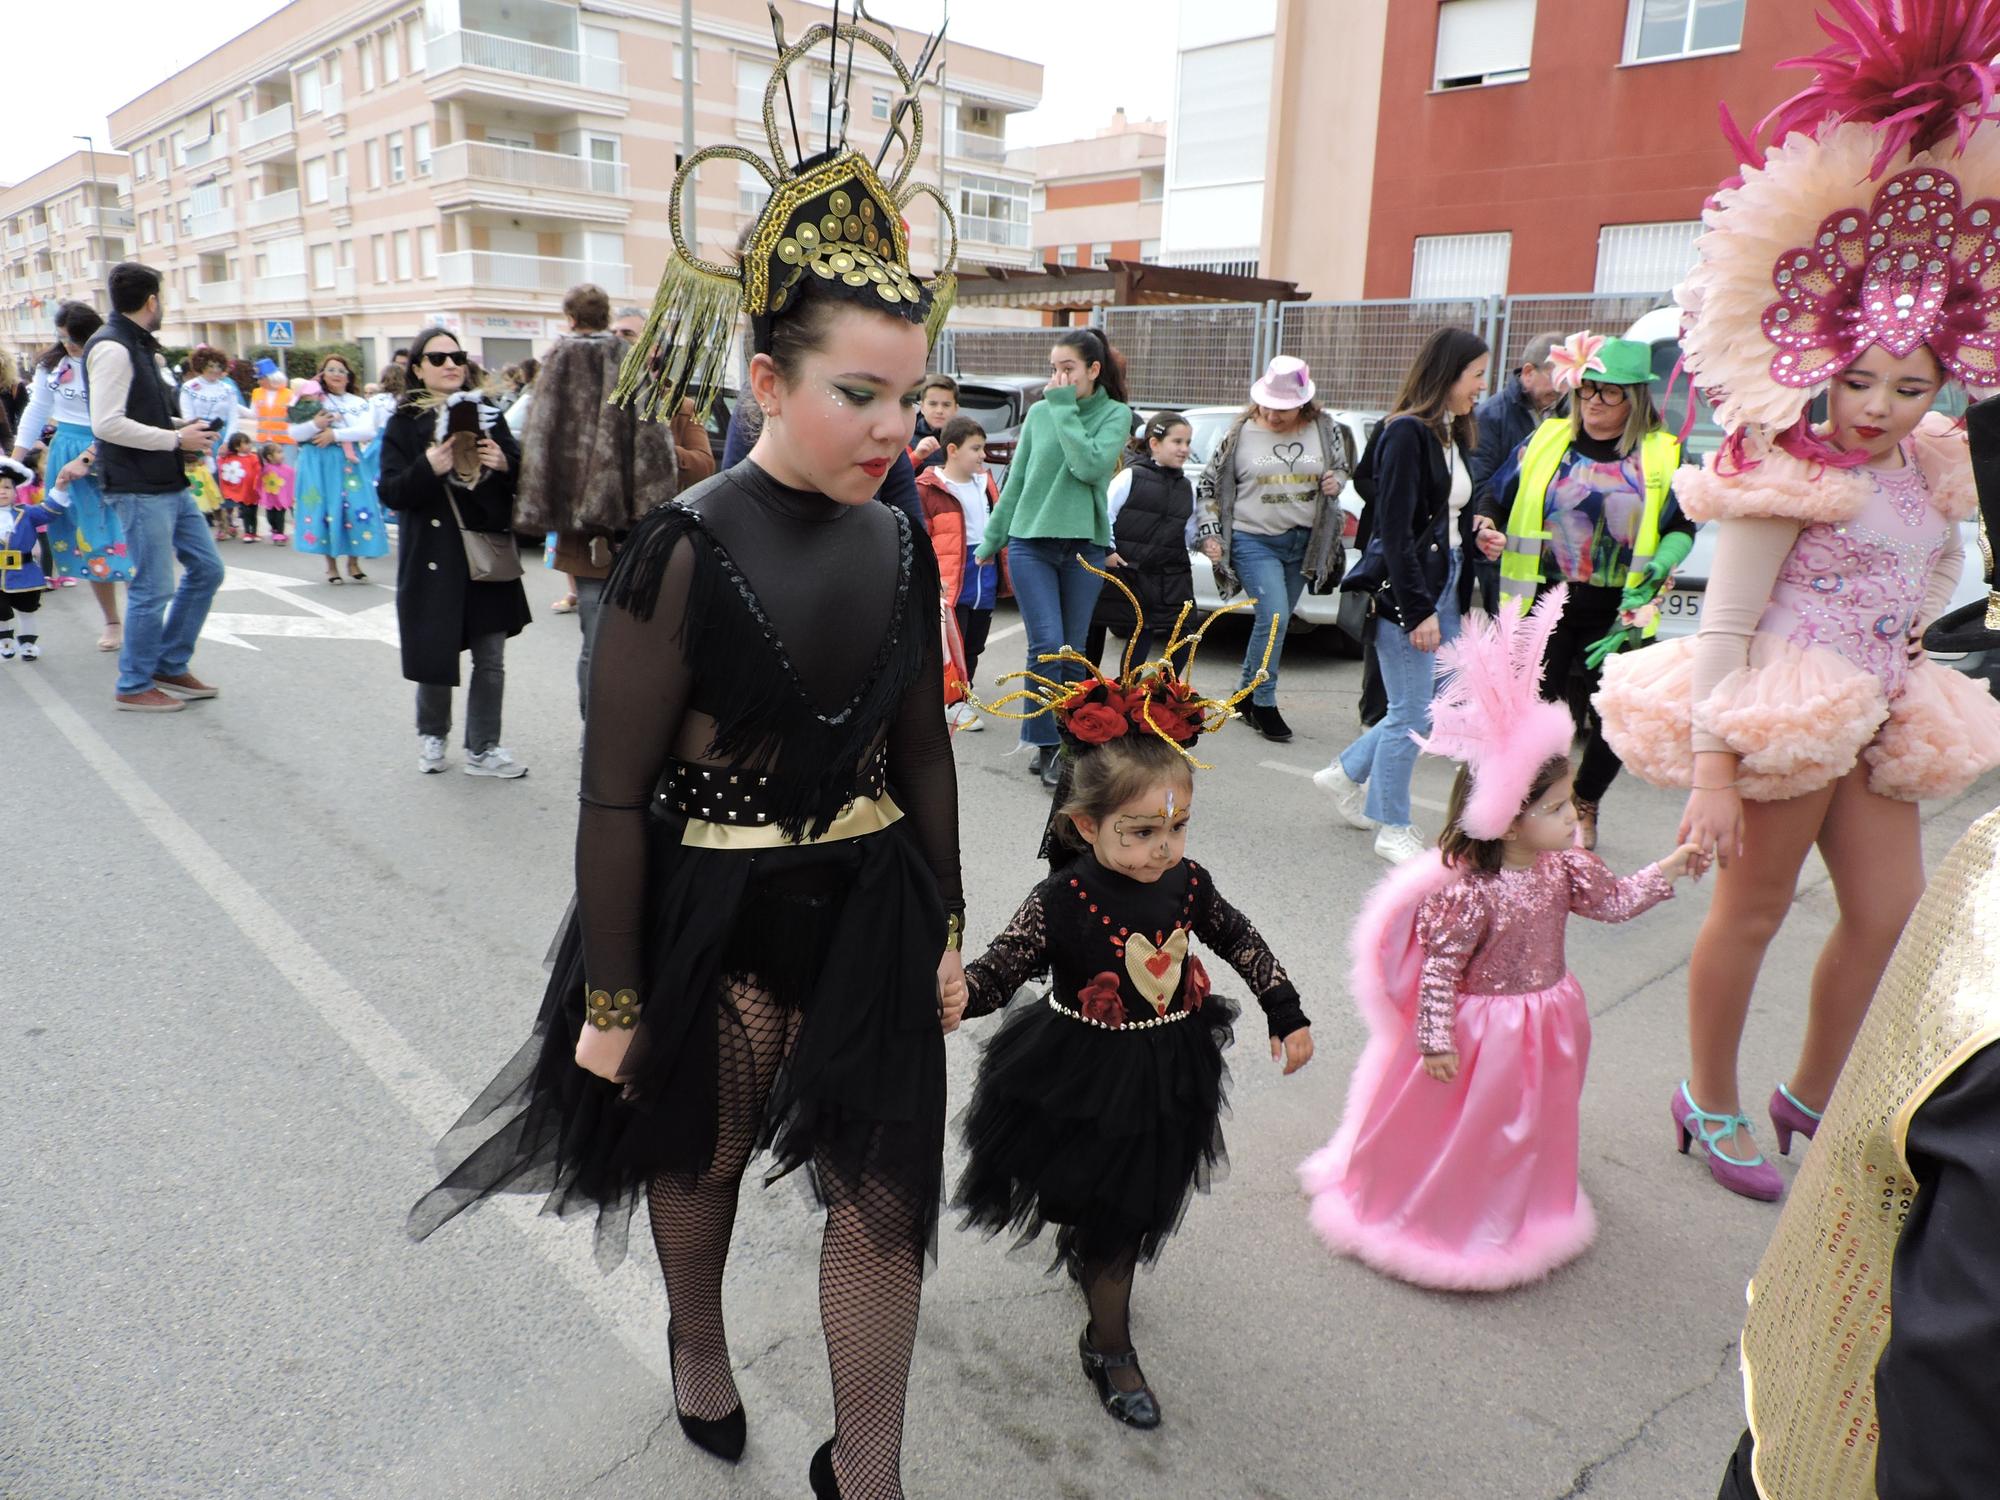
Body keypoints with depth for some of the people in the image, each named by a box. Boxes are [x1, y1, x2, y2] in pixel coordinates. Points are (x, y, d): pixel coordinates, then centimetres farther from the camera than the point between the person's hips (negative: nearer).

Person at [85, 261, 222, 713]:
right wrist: (177, 438, -15)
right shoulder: (112, 348, -14)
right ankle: (134, 686, 11)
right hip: (138, 489, -10)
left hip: (168, 484, 10)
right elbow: (107, 424, -21)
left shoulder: (139, 346, 16)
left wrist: (181, 425, 8)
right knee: (153, 588, -4)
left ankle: (170, 667, 23)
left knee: (206, 568, 13)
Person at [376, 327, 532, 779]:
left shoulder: (487, 412, 9)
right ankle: (431, 735, 31)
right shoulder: (405, 423, 0)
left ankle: (483, 749, 17)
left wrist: (504, 464, -10)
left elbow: (520, 474, 12)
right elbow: (391, 493, -6)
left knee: (491, 659, 5)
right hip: (434, 556, -3)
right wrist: (428, 468, -23)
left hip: (489, 551, 3)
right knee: (437, 654, 5)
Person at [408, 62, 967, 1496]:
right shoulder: (685, 552, -18)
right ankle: (699, 1346, 54)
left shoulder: (897, 542, -3)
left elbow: (923, 749, 6)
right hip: (715, 914, -4)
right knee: (700, 1160, 20)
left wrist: (945, 930, 10)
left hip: (869, 902, 4)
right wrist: (611, 1000, -10)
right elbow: (616, 796, -14)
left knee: (888, 1184, 8)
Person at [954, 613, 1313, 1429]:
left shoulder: (1187, 882, -10)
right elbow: (997, 970, -21)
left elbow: (1241, 940, 6)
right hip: (1085, 1078, -5)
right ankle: (1108, 1348, 33)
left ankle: (1078, 1246, 58)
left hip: (1168, 1077, 5)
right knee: (1107, 1216, 9)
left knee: (1138, 1202, 24)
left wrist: (1286, 1014, 9)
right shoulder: (1061, 902, -24)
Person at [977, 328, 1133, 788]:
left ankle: (1061, 744, 18)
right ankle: (1047, 745, -4)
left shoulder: (1115, 414, 1)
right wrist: (992, 539, 16)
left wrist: (1065, 409, -11)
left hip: (1084, 547, 0)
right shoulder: (1039, 412, 7)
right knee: (1046, 644, -11)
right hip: (1030, 542, 1)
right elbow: (1016, 480, 14)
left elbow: (1091, 466, -17)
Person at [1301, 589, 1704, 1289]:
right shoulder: (1467, 890, -30)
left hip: (1542, 1030, 8)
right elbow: (1439, 969, -26)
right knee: (1454, 1127, 11)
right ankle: (1425, 1214, 36)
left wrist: (1671, 866, -2)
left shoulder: (1561, 867, -7)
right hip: (1478, 1031, -8)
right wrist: (1435, 1041, -22)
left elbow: (1613, 899, 7)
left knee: (1526, 1127, 26)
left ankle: (1514, 1213, 52)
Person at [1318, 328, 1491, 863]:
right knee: (1411, 715, -1)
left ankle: (1346, 774, 30)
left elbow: (1451, 516, 15)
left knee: (1438, 706, 12)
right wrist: (1418, 609, -19)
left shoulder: (1453, 435, 14)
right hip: (1405, 586, -9)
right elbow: (1395, 529, -18)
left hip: (1444, 582, 9)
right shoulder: (1407, 433, -13)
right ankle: (1393, 829, 15)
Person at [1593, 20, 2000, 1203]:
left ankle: (1814, 1094, 31)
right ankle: (1711, 1102, 22)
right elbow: (1722, 630, -18)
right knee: (1752, 913, 3)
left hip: (1875, 720, 8)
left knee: (1893, 915, 10)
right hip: (1785, 713, -8)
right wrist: (1712, 773, -21)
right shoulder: (1791, 475, -15)